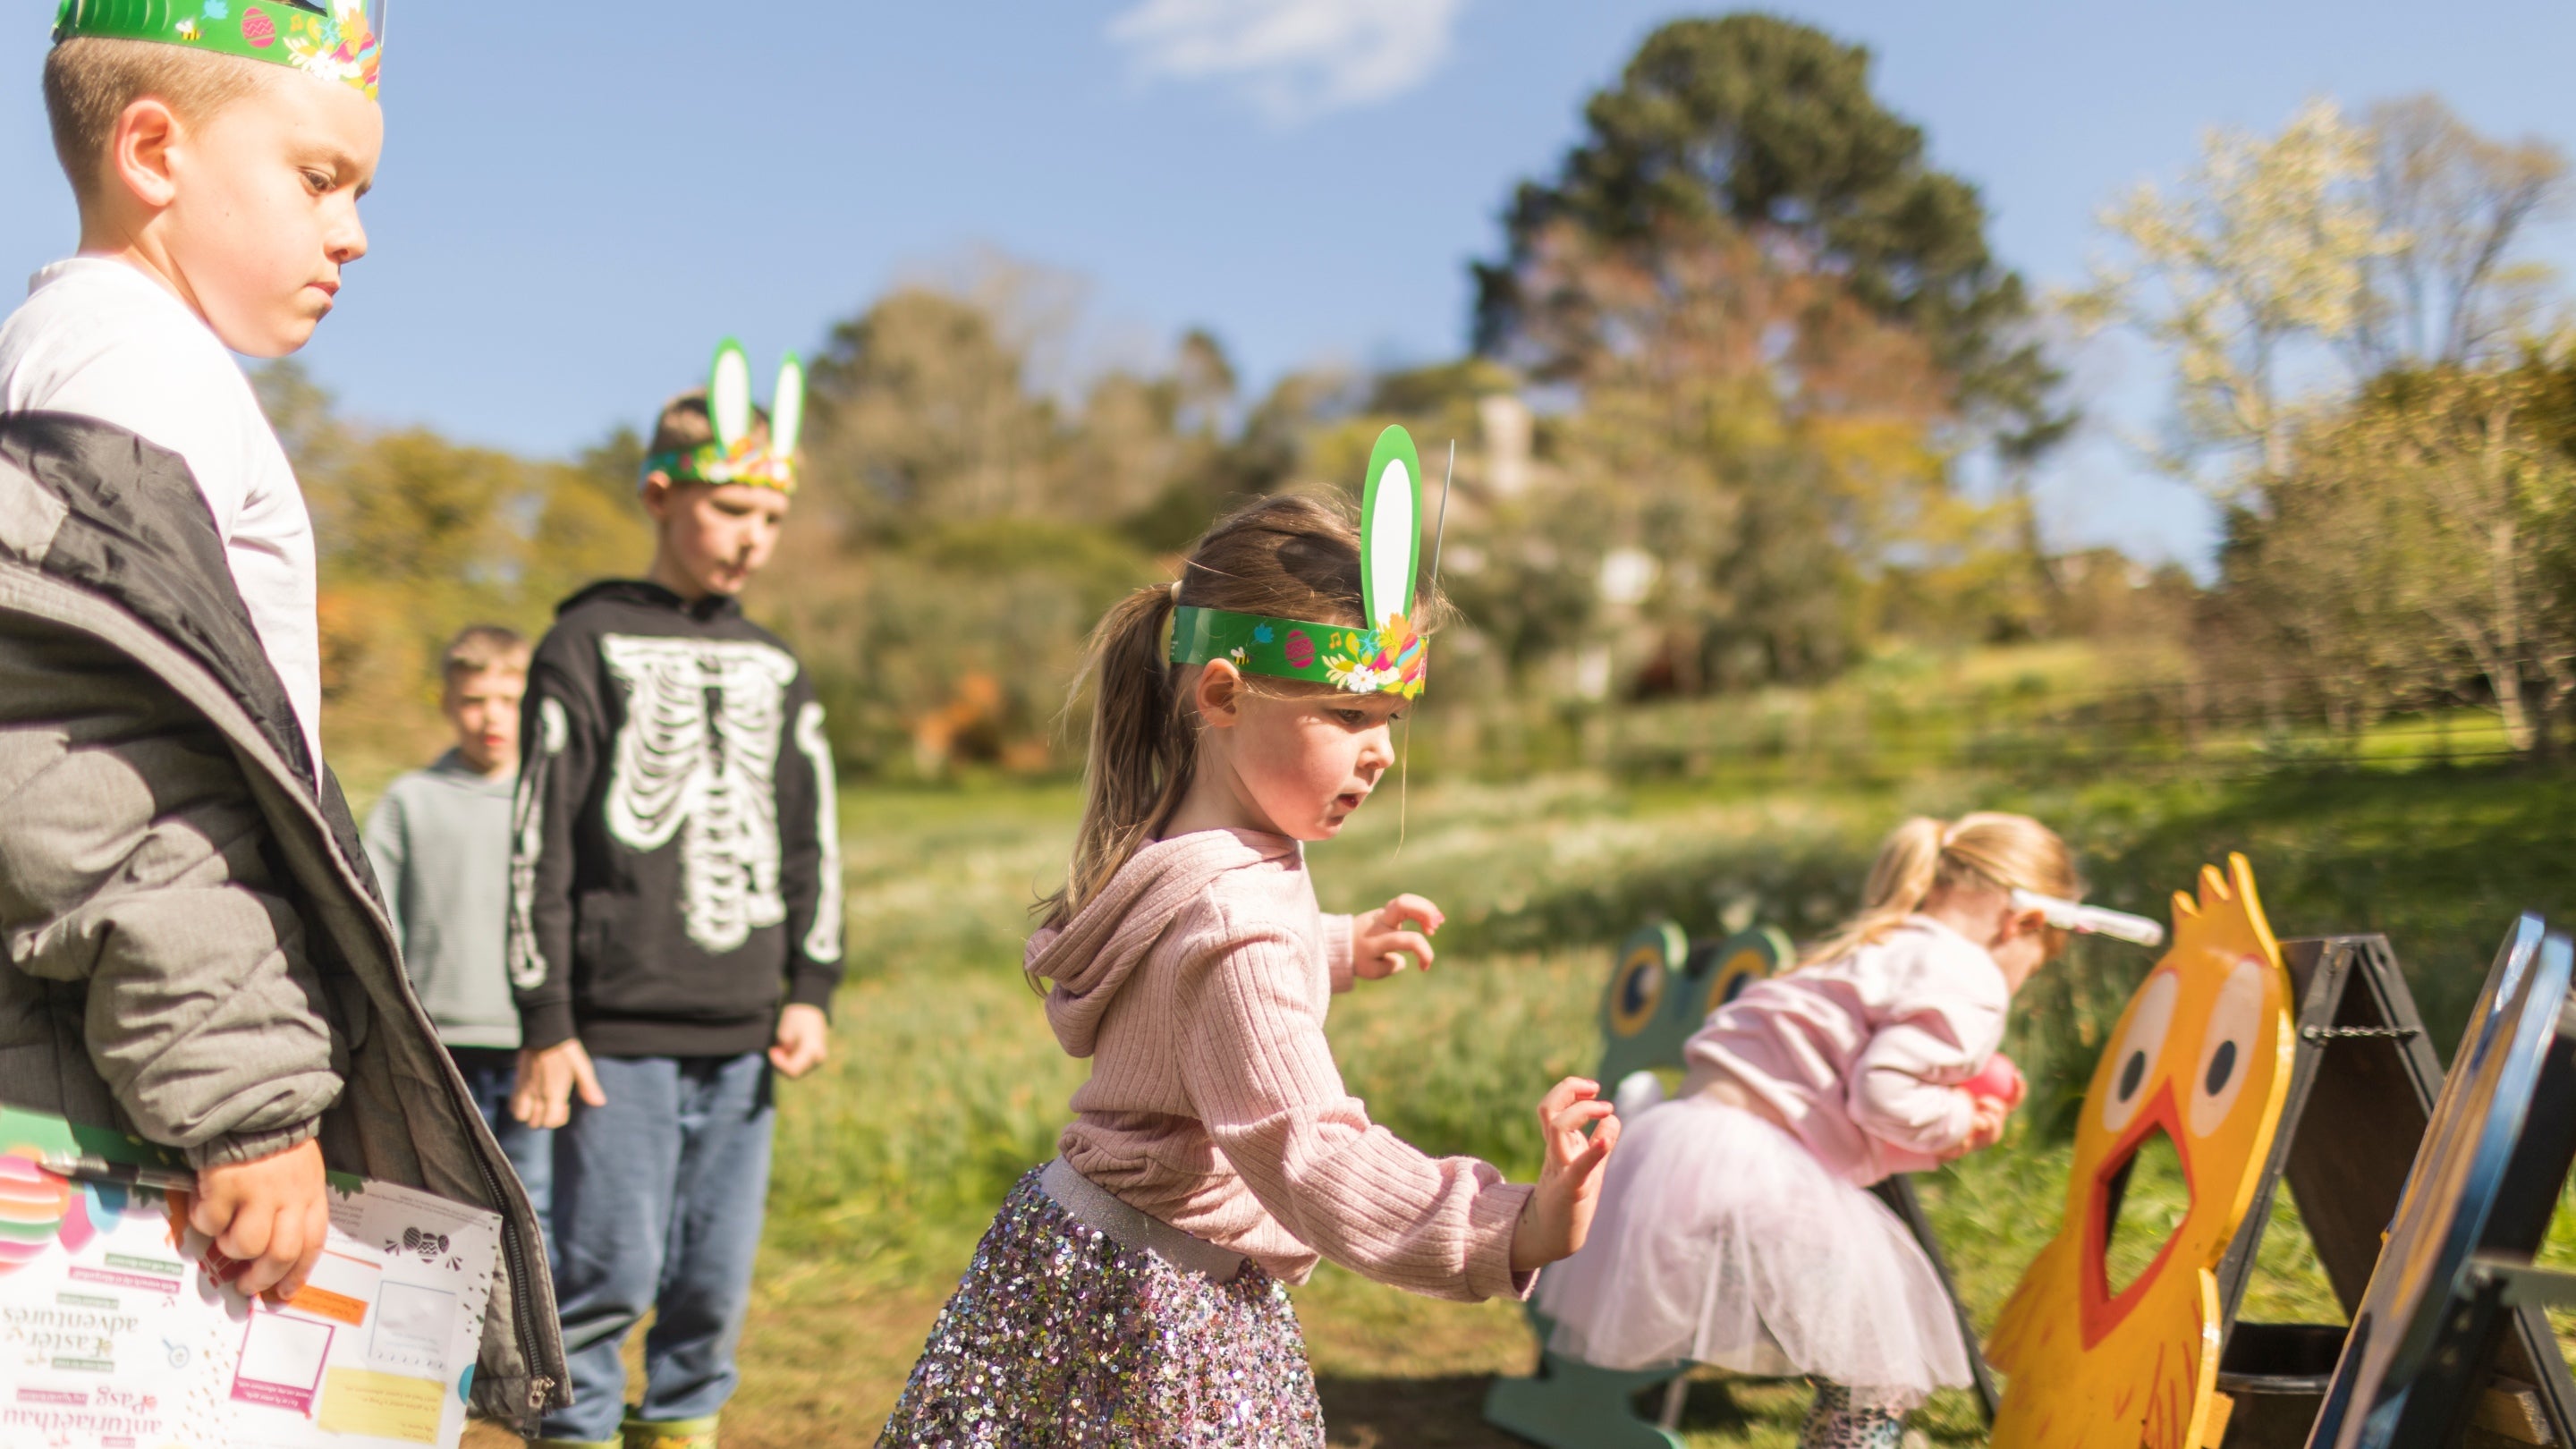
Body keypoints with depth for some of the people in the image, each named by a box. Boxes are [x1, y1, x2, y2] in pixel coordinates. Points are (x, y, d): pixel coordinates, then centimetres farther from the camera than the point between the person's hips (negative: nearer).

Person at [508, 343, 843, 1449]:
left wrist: (811, 991, 6)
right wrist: (545, 1028, -7)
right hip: (618, 1034, -4)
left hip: (742, 1037, 5)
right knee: (608, 1275, -3)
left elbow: (811, 840, 16)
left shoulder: (774, 668, 14)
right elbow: (540, 846, -4)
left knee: (716, 1281, 9)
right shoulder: (588, 645, -1)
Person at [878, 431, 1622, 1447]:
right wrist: (1509, 1233, -45)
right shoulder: (1237, 923, -29)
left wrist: (1342, 949, 23)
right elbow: (1308, 1155, -37)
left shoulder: (1175, 850, 2)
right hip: (1160, 1306, -10)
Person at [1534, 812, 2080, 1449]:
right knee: (1878, 1377, 2)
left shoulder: (1881, 951, 24)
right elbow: (1883, 1093, -18)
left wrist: (1954, 1125, 22)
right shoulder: (1969, 983, -5)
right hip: (1749, 1176, -10)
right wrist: (1959, 1119, 0)